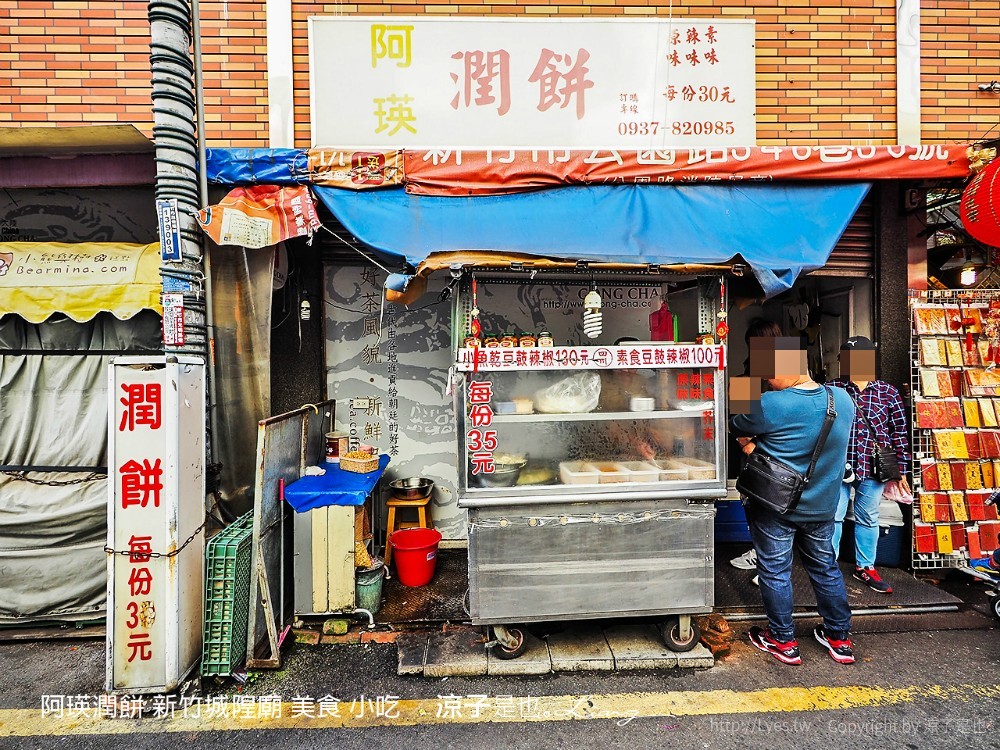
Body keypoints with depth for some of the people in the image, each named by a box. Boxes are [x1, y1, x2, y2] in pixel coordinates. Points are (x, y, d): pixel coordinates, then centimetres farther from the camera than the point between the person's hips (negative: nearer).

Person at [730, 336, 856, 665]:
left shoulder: (769, 405, -26)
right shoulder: (843, 400, -4)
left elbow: (736, 428, -10)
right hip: (822, 506, 6)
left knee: (775, 571, 11)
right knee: (825, 567, 22)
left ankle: (783, 641, 25)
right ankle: (840, 638, 37)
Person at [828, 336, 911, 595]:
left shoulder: (888, 393, 2)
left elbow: (899, 434, 6)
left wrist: (901, 470, 6)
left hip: (872, 469, 1)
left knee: (868, 519, 16)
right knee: (833, 517, 7)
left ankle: (865, 567, 33)